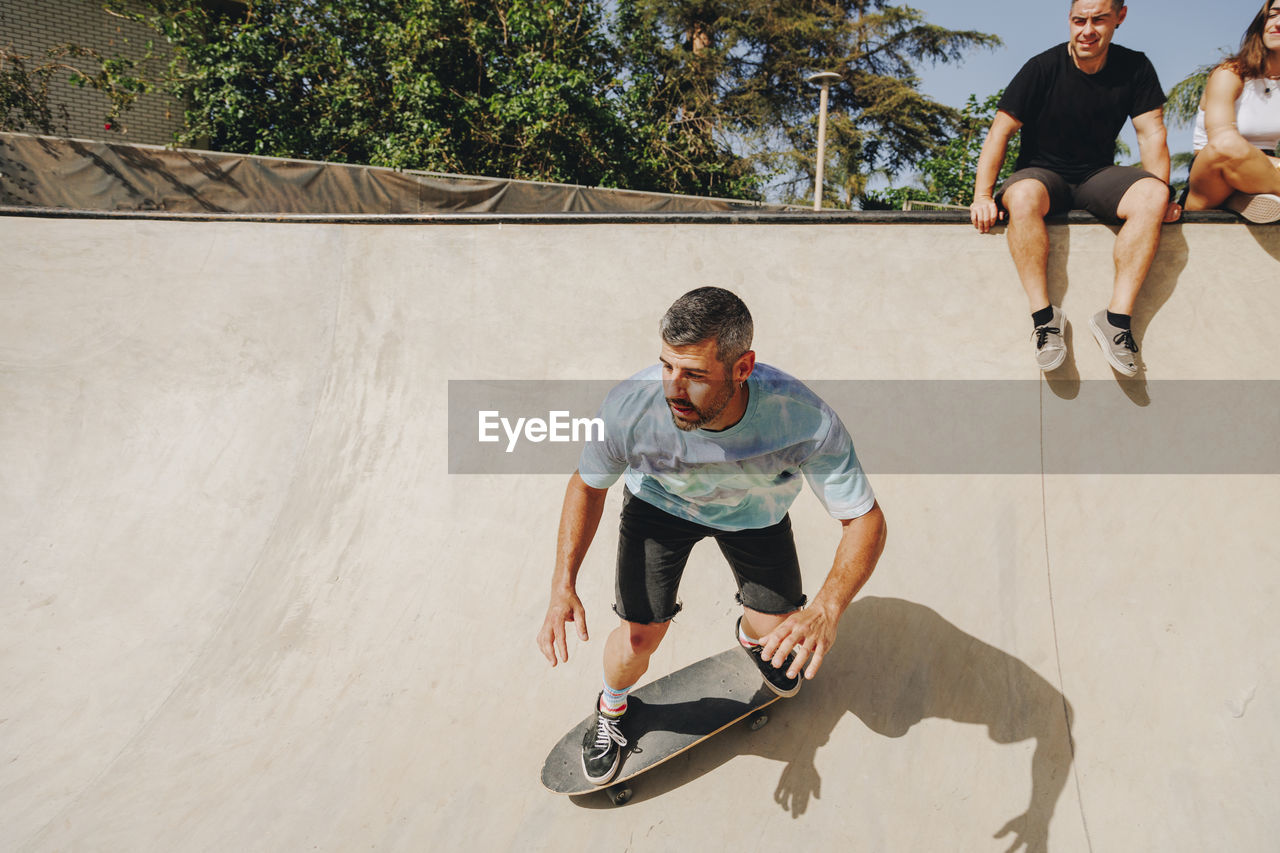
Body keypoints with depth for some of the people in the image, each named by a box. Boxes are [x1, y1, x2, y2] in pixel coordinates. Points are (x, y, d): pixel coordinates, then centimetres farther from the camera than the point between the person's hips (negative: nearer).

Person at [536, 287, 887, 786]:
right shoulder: (629, 408, -38)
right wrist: (564, 585, -24)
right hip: (660, 502, 0)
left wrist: (826, 609, -48)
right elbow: (588, 483, -15)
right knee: (639, 637, -5)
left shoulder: (805, 421, -41)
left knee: (778, 633, 5)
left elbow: (866, 520, -31)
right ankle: (611, 708, 33)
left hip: (755, 514, 1)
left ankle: (751, 638, 47)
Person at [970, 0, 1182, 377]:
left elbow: (1152, 133, 1)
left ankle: (1117, 316, -29)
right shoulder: (1043, 68, -8)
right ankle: (1044, 314, -32)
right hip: (1043, 173, -2)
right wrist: (983, 196, -23)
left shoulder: (1135, 68, 2)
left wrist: (1159, 194, -13)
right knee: (1022, 195, -38)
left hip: (1098, 174, 3)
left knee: (1152, 194, -29)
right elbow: (1000, 131, -12)